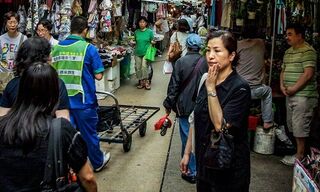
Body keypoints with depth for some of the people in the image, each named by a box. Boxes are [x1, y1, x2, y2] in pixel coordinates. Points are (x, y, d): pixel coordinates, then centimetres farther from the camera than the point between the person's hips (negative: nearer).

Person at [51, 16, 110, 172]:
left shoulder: (56, 48, 2)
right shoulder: (89, 48, -11)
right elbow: (98, 76, -11)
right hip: (83, 100, -3)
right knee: (89, 133, 13)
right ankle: (98, 162, 32)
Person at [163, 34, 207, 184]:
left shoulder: (181, 62, -12)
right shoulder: (206, 63, -4)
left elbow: (174, 86, -9)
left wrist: (169, 104, 3)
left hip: (185, 106, -3)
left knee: (187, 138, 6)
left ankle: (192, 172, 12)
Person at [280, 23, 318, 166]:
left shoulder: (308, 51, -12)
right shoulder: (288, 52, 16)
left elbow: (308, 74, -19)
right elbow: (283, 71, 21)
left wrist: (294, 89, -16)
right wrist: (282, 85, 3)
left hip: (303, 96, -9)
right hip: (290, 95, 9)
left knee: (299, 126, -4)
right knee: (292, 125, 14)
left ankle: (300, 155, 7)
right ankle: (297, 149, 26)